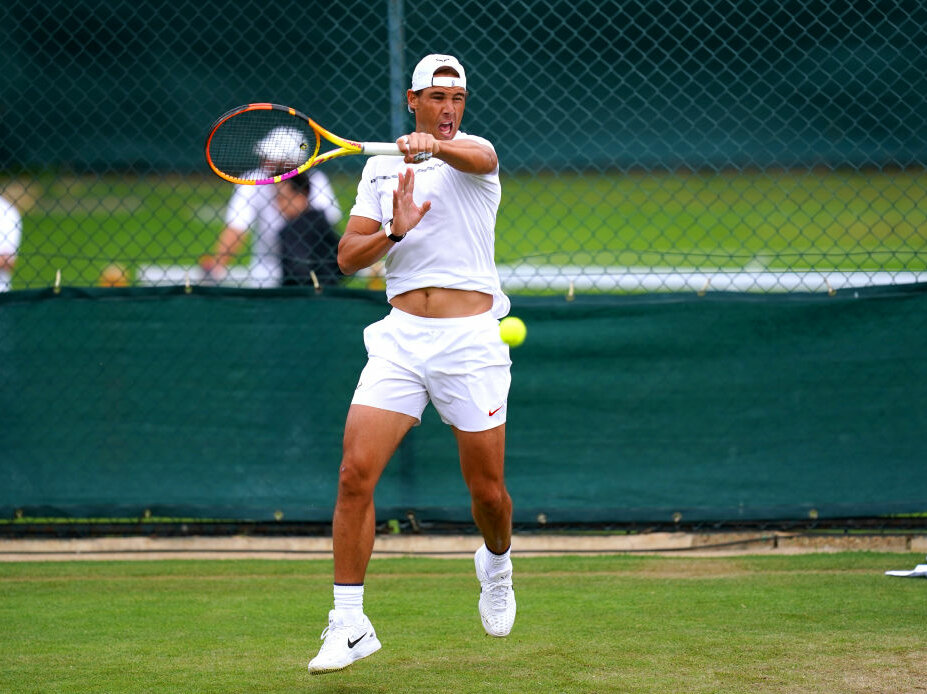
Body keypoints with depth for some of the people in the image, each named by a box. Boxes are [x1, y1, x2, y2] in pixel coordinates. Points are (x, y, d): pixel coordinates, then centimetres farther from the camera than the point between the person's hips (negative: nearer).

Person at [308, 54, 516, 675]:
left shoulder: (474, 151, 1)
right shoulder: (380, 169, 12)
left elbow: (478, 157, -26)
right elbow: (348, 256, 7)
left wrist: (436, 146, -48)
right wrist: (394, 233, -13)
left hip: (471, 340, -2)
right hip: (401, 337, 3)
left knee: (487, 490, 3)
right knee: (356, 474, -12)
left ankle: (497, 561, 39)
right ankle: (350, 624, -5)